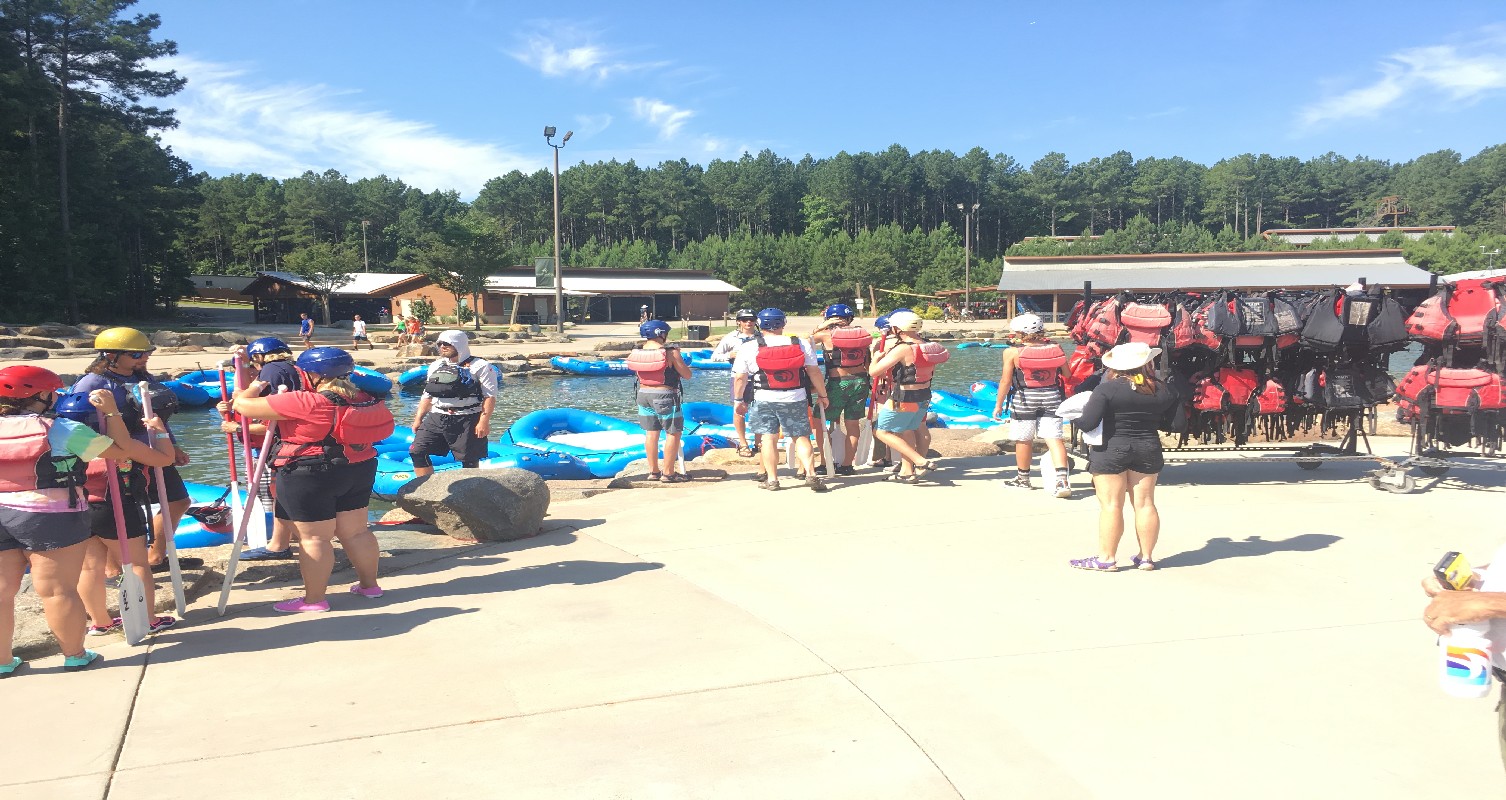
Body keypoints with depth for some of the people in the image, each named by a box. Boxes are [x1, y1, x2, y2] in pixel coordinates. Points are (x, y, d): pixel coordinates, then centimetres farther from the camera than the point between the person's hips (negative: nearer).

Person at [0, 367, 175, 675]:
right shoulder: (62, 430, -9)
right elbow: (121, 450, -6)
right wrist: (112, 411, 3)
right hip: (52, 518, -5)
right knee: (57, 590, 2)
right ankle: (75, 655, 14)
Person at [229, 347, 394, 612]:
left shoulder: (304, 402, -19)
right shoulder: (366, 401, -1)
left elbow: (243, 405, -13)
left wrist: (255, 388, 12)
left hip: (310, 476, -7)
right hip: (358, 471, 7)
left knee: (313, 538, 3)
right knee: (356, 531, 18)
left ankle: (314, 599, 11)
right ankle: (369, 584, 30)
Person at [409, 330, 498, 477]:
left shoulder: (480, 366, -4)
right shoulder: (436, 366, 17)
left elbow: (490, 396, -10)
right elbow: (427, 395, 22)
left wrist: (484, 421, -19)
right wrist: (418, 418, 15)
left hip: (467, 421, -6)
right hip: (437, 418, 6)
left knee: (469, 460, -1)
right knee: (417, 451, -2)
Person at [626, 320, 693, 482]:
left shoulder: (636, 352, 2)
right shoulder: (670, 352, -13)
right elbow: (687, 375, -9)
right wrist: (677, 357, 8)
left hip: (643, 394, 6)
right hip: (665, 396, -6)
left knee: (651, 433, 13)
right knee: (673, 433, 3)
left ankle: (653, 471, 19)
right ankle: (668, 473, 3)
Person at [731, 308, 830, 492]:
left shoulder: (748, 348, -2)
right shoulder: (801, 344, 1)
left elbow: (740, 377, -1)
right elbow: (814, 372, 3)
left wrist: (739, 400, 12)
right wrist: (822, 395, 14)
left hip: (764, 400, -1)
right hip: (795, 400, 1)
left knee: (768, 439, 6)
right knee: (801, 437, 7)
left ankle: (772, 479, 6)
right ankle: (811, 475, -2)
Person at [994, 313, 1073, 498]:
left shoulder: (1013, 352, -9)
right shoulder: (1055, 347, 0)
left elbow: (1005, 381, -6)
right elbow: (1067, 374, 9)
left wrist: (998, 404, 3)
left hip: (1024, 399, -3)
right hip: (1052, 397, 3)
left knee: (1023, 440, 11)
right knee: (1054, 438, 0)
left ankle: (1023, 478, 26)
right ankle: (1062, 480, -12)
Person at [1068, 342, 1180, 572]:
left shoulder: (1107, 389, -13)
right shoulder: (1161, 390, 0)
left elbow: (1088, 423, -18)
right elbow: (1167, 421, 9)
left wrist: (1076, 417, 1)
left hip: (1110, 451, -4)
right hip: (1148, 449, 4)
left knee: (1110, 505, 0)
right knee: (1145, 503, 10)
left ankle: (1107, 558, 4)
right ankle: (1146, 557, 16)